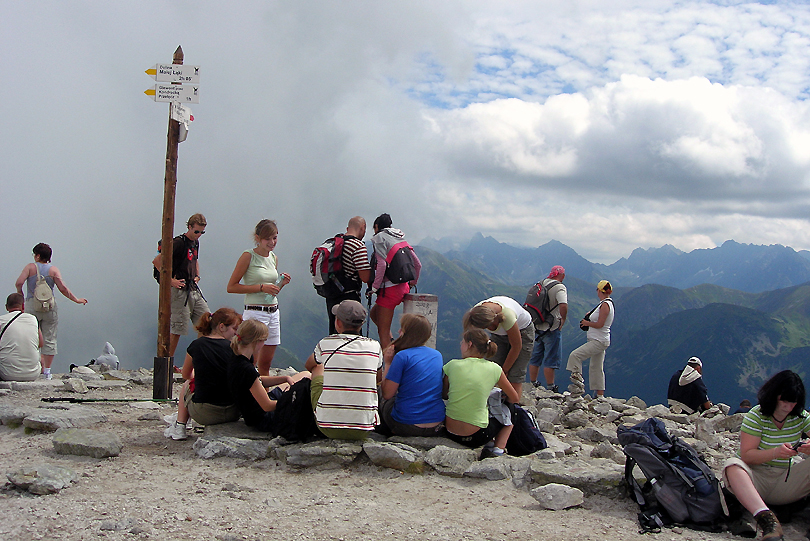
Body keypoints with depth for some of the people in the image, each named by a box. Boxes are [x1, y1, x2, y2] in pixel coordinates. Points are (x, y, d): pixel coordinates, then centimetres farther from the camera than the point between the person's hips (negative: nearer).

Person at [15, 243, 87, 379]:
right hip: (50, 307, 1)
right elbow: (63, 288, -8)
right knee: (49, 339, 6)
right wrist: (76, 300, 2)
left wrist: (20, 294, 6)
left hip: (32, 306, -1)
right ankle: (47, 370, 5)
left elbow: (19, 283, -13)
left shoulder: (30, 267, -2)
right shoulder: (53, 269, 0)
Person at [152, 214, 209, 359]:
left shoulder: (195, 242, 14)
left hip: (193, 288, 8)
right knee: (177, 328, -4)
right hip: (180, 289, -8)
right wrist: (170, 280, -16)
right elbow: (157, 261, -17)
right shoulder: (178, 242, -12)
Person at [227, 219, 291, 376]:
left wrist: (282, 283, 2)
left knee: (265, 365, 10)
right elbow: (231, 287, -10)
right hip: (255, 312, -7)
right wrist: (261, 287, -15)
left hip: (274, 312, 7)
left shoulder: (274, 258, 14)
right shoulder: (248, 256, -6)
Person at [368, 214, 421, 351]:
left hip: (390, 288, -8)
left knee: (383, 332, 0)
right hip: (404, 287, 8)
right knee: (374, 313, 26)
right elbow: (418, 264, 15)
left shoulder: (380, 237, -6)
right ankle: (393, 343, 15)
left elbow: (382, 265, -20)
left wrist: (374, 287, -14)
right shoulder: (400, 238, 15)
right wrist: (413, 283, 29)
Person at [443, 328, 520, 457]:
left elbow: (444, 395, 8)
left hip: (450, 431, 3)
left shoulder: (453, 365, -5)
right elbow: (515, 398, 6)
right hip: (477, 437, -3)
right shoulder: (494, 369, -5)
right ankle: (499, 448, 6)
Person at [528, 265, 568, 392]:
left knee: (535, 358, 15)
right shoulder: (559, 287, -13)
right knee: (551, 359, 0)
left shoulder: (541, 284, 8)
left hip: (537, 327, 7)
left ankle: (533, 384, 24)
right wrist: (563, 320, -13)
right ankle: (550, 388, 4)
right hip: (552, 329, -7)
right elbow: (563, 306, -29)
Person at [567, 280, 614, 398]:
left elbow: (600, 324, -20)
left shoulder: (605, 304, -15)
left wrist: (587, 323, -6)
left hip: (598, 341, -10)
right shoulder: (607, 303, 15)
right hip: (599, 341, 10)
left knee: (575, 355, -17)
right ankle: (600, 395, 17)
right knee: (596, 368, 13)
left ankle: (578, 384, -16)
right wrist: (589, 320, 10)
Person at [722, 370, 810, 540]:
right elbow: (746, 455, -13)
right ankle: (766, 518, -54)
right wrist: (775, 452, -29)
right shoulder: (756, 416, -6)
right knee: (732, 466, -36)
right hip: (755, 477, -3)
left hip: (785, 480, 3)